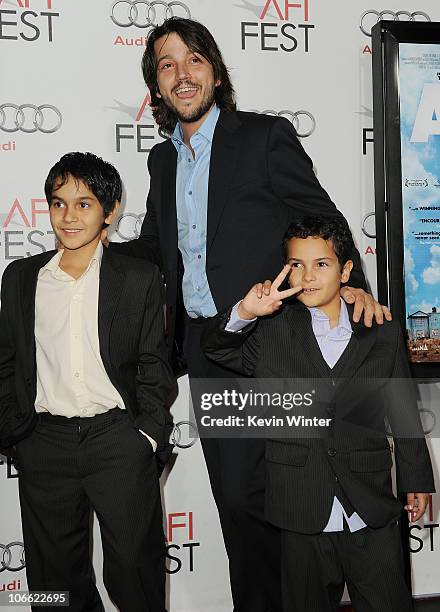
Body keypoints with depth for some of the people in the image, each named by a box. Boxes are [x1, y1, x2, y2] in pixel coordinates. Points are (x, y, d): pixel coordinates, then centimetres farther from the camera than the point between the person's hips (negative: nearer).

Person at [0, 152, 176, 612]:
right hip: (44, 444, 3)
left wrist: (150, 433, -6)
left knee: (134, 566, 5)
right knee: (55, 573, 13)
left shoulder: (140, 280, 1)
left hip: (118, 440, -2)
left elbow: (154, 366, 2)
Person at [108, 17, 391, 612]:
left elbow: (322, 218, -3)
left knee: (243, 490, -10)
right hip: (203, 348, 6)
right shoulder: (163, 159, 14)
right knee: (233, 499, 12)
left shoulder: (267, 137, -5)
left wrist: (353, 284, -17)